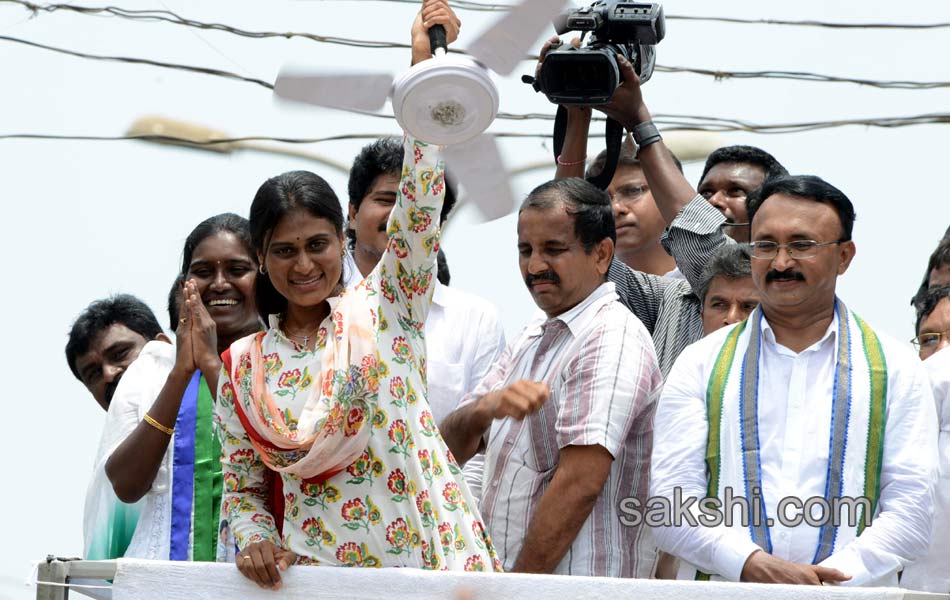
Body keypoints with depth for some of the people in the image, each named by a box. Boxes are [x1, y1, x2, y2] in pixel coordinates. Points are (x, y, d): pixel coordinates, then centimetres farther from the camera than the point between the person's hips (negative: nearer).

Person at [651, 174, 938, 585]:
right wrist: (754, 564, -10)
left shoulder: (895, 369, 14)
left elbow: (912, 506, 6)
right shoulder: (700, 365, 14)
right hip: (721, 590, 1)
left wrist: (832, 578, -9)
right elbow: (672, 504, 5)